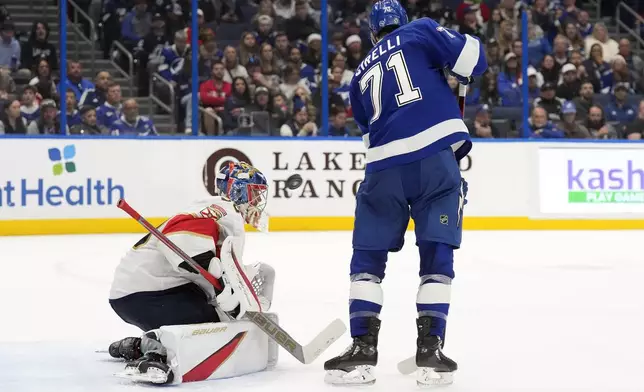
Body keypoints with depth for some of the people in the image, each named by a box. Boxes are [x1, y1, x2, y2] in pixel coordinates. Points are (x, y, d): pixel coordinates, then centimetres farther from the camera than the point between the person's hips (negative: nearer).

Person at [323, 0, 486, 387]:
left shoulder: (361, 75, 25)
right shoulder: (421, 31, 13)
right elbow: (473, 56, 1)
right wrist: (457, 74, 23)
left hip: (384, 166, 2)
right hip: (437, 155, -2)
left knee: (368, 255, 13)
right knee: (437, 254, 6)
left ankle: (363, 349, 6)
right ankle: (430, 349, 0)